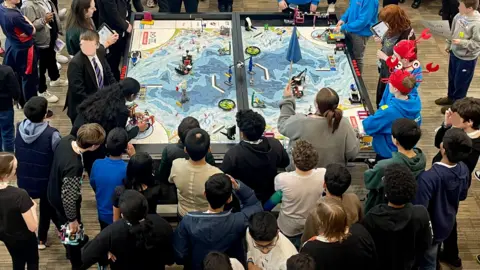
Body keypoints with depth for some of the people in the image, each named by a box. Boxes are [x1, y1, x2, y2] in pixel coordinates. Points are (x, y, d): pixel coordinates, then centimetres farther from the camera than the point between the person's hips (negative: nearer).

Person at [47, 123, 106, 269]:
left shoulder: (67, 139, -21)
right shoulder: (74, 167, -45)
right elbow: (68, 197, -32)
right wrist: (72, 220, -16)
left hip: (54, 192, 7)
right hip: (63, 202, -7)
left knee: (63, 224, 35)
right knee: (73, 231, 20)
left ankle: (76, 241, 65)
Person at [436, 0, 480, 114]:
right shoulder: (459, 16, -8)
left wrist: (461, 42, -31)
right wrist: (449, 44, 18)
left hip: (467, 58, -7)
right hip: (455, 52, 7)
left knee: (460, 82, 10)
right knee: (452, 77, 25)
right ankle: (451, 97, 48)